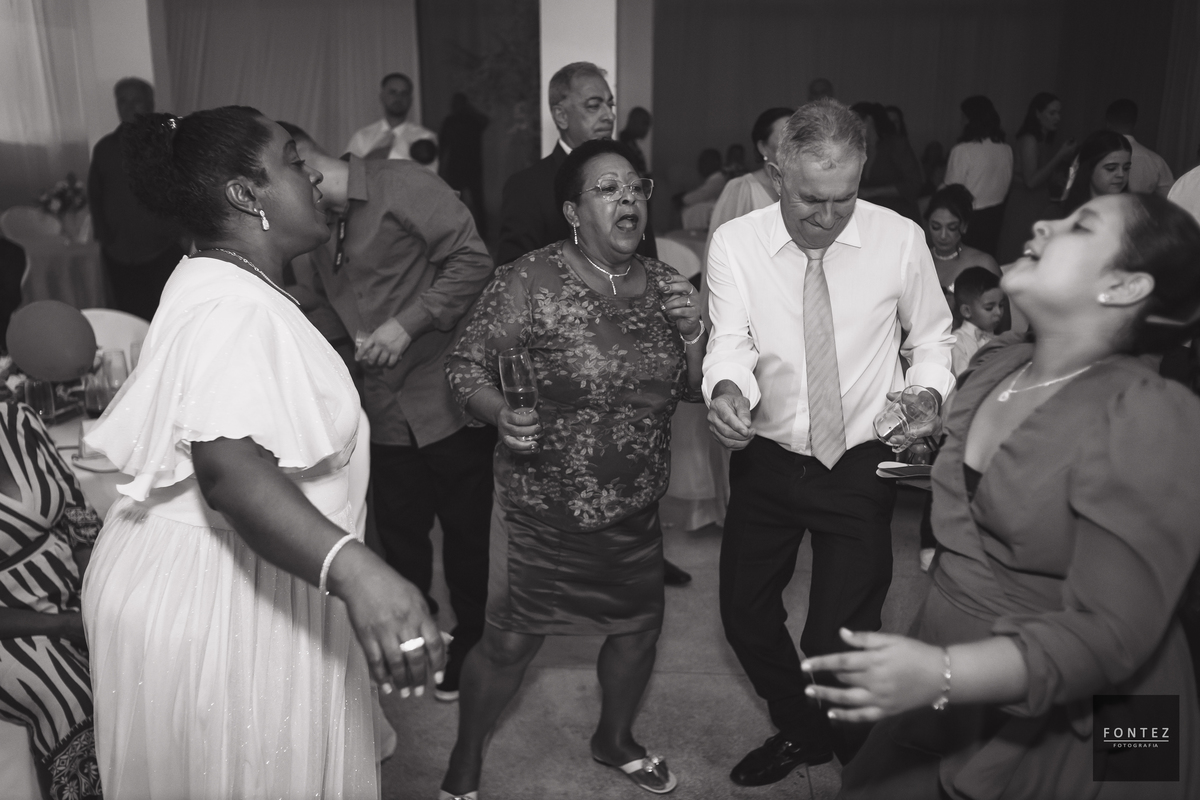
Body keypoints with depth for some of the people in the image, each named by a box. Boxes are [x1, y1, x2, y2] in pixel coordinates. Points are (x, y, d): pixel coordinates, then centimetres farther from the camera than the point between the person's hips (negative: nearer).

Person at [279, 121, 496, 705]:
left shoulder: (400, 185, -10)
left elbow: (473, 259, -17)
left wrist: (408, 322, -20)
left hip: (449, 396, -7)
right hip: (386, 408, 7)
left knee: (465, 527, 7)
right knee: (398, 529, 14)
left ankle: (469, 639, 27)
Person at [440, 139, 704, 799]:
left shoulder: (663, 284, 0)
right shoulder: (529, 283, -15)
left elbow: (694, 387, 6)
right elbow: (465, 366, -12)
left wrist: (692, 331, -13)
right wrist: (501, 415, -31)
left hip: (636, 509, 5)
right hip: (542, 510, -5)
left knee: (640, 626, 18)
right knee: (510, 642, 5)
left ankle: (614, 739, 49)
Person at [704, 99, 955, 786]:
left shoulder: (900, 239, -9)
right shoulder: (736, 244, -9)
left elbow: (932, 337, 3)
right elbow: (730, 341, -18)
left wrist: (928, 393, -16)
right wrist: (727, 387, -40)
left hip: (860, 464, -2)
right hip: (766, 459, 2)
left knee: (839, 639, -1)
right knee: (745, 615, 14)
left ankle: (857, 753, 36)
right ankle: (801, 730, 45)